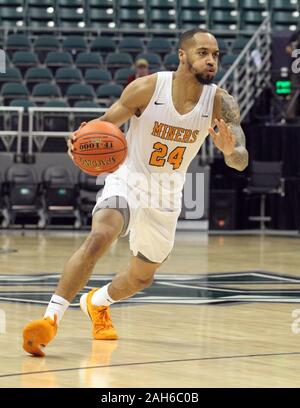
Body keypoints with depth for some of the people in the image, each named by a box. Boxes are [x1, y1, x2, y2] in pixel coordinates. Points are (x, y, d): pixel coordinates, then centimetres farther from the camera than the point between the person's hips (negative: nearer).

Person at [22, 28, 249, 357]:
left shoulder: (220, 103, -13)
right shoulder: (147, 88, -18)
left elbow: (241, 161, -16)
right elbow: (105, 124, -9)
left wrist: (230, 151, -41)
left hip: (167, 194, 4)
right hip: (128, 179, -4)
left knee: (142, 277, 17)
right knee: (99, 238, -32)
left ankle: (97, 302, 49)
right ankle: (51, 318, -29)